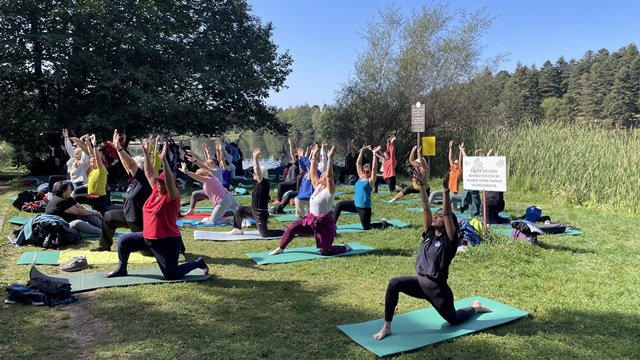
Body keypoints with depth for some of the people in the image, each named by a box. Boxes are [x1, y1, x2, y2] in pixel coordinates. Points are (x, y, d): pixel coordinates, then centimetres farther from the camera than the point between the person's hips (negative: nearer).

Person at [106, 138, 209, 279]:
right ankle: (121, 269, 28)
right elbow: (149, 173, 5)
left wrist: (164, 160, -42)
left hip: (167, 242, -8)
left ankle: (198, 263, 17)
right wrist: (146, 153, 0)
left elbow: (170, 181, -34)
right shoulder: (156, 191, 3)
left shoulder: (172, 197, -16)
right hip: (148, 238, 8)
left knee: (171, 275, -4)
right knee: (123, 241, 9)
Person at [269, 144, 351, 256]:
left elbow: (330, 175, -31)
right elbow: (313, 172, 3)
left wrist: (330, 158, -35)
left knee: (325, 252, 0)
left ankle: (345, 247, 26)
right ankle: (280, 248, 13)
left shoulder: (330, 190, -17)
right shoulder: (317, 186, 3)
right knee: (292, 227, -3)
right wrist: (313, 156, 2)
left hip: (324, 223, -7)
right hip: (311, 219, 7)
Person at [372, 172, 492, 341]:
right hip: (419, 282, 5)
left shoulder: (449, 240, -13)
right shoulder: (429, 233, 1)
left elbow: (448, 213, -26)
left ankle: (476, 307, 47)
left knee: (453, 320, 15)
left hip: (437, 288, -5)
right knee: (394, 284, -22)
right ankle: (386, 327, -15)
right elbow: (425, 207, -5)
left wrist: (446, 189, -36)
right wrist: (421, 185, -11)